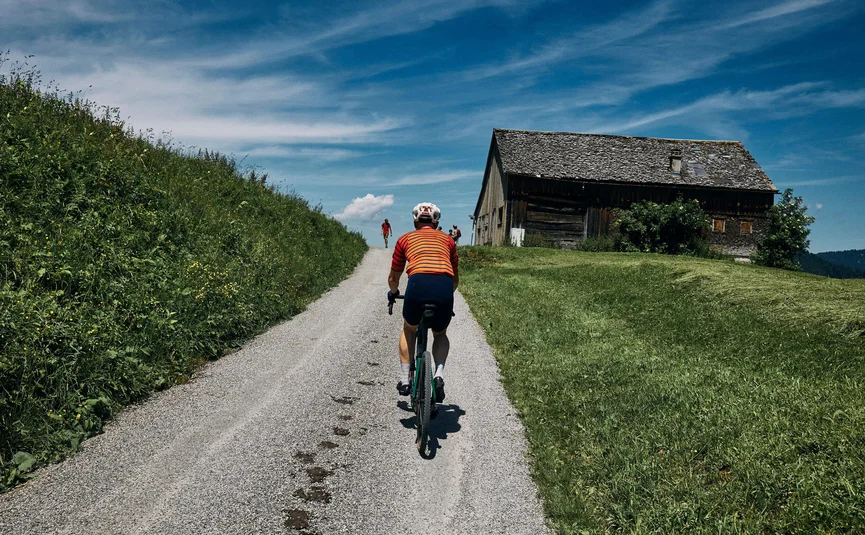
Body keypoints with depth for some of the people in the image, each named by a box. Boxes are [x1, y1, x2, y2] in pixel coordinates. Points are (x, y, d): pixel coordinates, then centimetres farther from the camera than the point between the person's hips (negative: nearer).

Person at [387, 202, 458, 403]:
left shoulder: (405, 239, 25)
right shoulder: (447, 240, 29)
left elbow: (393, 278, 33)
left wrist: (393, 293, 53)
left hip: (418, 284, -1)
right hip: (445, 287, 1)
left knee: (409, 330, 29)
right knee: (440, 334, 28)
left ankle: (405, 380, 22)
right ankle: (439, 374, 6)